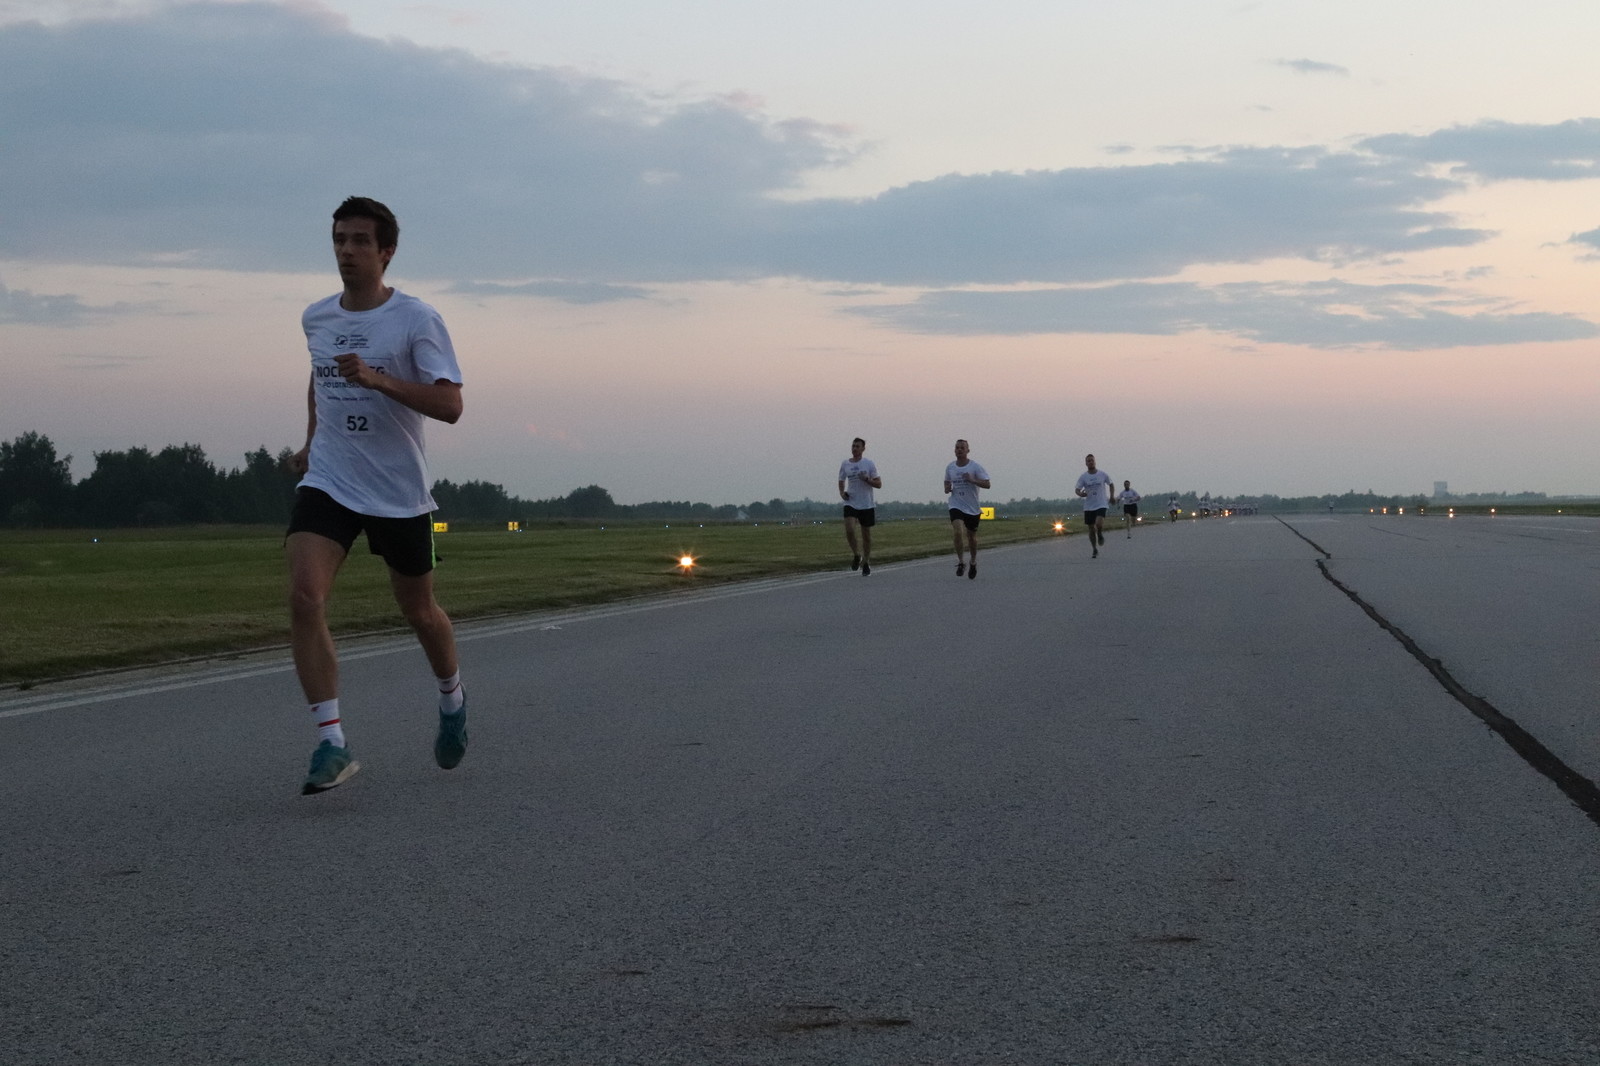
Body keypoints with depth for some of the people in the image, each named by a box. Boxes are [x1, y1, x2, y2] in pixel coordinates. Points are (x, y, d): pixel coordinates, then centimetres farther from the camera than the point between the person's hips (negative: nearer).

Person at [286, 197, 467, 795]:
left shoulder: (417, 320, -10)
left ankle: (452, 700, 44)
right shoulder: (316, 319, 6)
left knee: (418, 611, 12)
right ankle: (331, 742, -19)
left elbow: (450, 406, -19)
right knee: (304, 595, -20)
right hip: (327, 484, 3)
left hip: (399, 493, -3)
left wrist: (376, 379, -29)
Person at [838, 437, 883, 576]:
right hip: (850, 504, 1)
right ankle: (856, 555, 3)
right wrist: (842, 493, 1)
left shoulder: (869, 464, -1)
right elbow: (841, 481, 20)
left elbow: (879, 484, 0)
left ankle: (866, 562, 22)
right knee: (849, 530, -20)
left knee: (866, 535, 6)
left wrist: (866, 479, -18)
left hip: (867, 505, -1)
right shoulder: (845, 464, 6)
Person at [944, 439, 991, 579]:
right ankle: (960, 562, -8)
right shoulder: (950, 467, 4)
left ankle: (973, 563, 33)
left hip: (972, 508, -1)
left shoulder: (975, 466, -7)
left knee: (972, 537, 10)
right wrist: (947, 488, -2)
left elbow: (987, 484, -11)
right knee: (957, 532, -22)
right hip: (956, 506, 1)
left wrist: (972, 480, -26)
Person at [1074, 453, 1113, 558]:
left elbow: (1111, 484, 16)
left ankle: (1100, 534, 9)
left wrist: (1111, 497, 14)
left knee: (1099, 523, -26)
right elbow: (1077, 489, -5)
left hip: (1101, 505, -2)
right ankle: (1095, 551, 20)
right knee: (1091, 529, 5)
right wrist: (1080, 493, -27)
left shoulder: (1102, 474, -1)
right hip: (1088, 506, 2)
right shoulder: (1083, 476, -1)